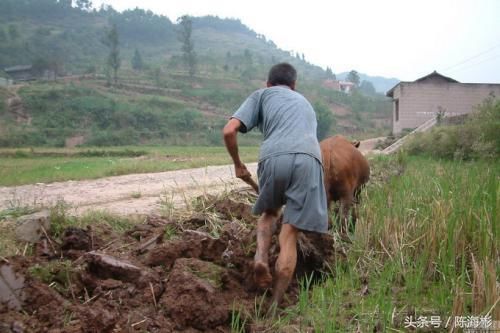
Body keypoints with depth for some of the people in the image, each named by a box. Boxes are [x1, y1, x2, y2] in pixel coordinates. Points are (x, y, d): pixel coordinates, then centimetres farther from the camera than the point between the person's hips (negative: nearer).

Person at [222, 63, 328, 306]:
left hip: (274, 157, -1)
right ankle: (275, 304, 5)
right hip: (308, 159, 2)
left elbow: (229, 131, 13)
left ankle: (261, 256, 2)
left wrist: (237, 164, 26)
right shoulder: (305, 103, 39)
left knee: (269, 211, 26)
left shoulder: (261, 95, 27)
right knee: (290, 235, 6)